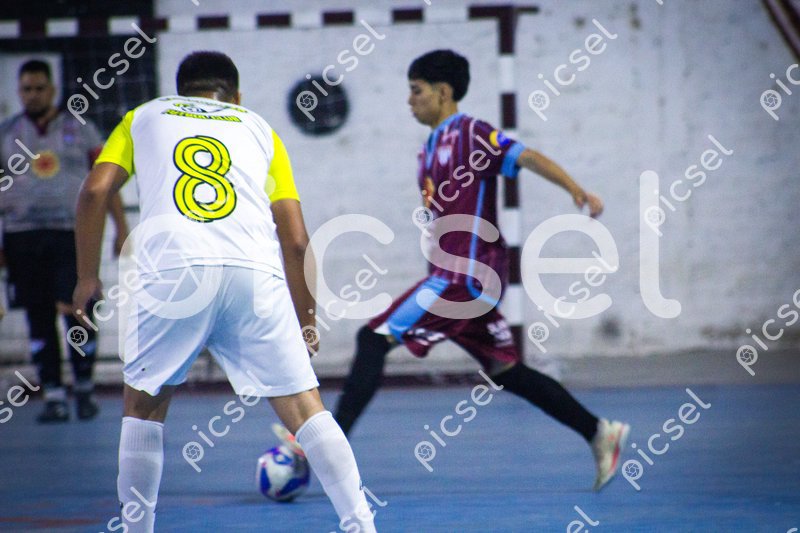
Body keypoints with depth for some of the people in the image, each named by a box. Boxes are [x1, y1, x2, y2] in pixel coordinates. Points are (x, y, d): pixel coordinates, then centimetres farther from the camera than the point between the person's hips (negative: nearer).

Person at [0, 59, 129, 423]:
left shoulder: (80, 130, 8)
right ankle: (53, 396, 6)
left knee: (75, 310, -9)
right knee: (38, 316, 1)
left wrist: (121, 229, 4)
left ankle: (84, 389, 10)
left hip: (73, 232, -2)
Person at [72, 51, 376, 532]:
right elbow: (296, 240, 20)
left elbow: (95, 190, 12)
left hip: (173, 270, -1)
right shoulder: (258, 127, 28)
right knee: (303, 405, 5)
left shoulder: (145, 117, 28)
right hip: (255, 272, 1)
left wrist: (87, 277, 19)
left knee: (144, 403, 17)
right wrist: (306, 321, 27)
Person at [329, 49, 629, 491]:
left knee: (374, 338, -15)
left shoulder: (470, 134, -8)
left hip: (466, 275, -10)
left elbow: (526, 157, -19)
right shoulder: (432, 146, 19)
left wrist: (577, 191, -32)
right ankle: (599, 433, 16)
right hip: (453, 274, 10)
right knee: (506, 372, 13)